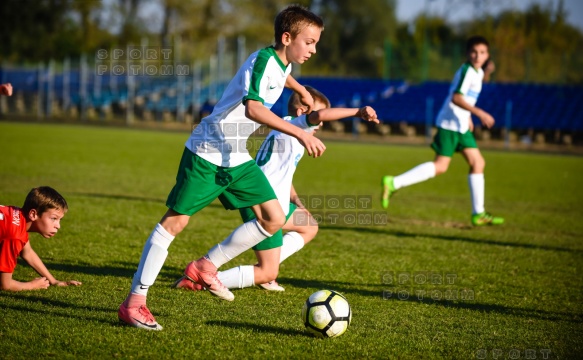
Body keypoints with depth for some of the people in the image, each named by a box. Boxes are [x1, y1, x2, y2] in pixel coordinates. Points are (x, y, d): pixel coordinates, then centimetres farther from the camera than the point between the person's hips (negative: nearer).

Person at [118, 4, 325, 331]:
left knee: (274, 219, 0)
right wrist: (301, 134, -41)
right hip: (207, 153, -9)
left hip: (237, 158, 9)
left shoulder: (282, 63, 6)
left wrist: (301, 90, 44)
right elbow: (253, 108, -38)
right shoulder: (263, 59, -21)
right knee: (176, 220, -7)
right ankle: (133, 303, -3)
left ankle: (206, 267, 13)